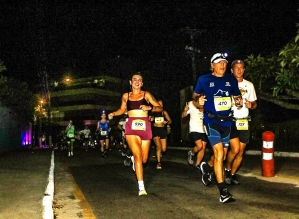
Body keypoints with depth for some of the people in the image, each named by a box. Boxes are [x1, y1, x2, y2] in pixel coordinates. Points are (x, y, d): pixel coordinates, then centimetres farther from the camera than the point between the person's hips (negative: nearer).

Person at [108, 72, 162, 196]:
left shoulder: (146, 94, 5)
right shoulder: (126, 96, 9)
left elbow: (159, 108, 4)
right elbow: (122, 109, 25)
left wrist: (149, 108, -14)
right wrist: (113, 114, 6)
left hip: (144, 126, 1)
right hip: (131, 127, -1)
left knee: (144, 159, 6)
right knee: (138, 156, -16)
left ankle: (134, 159, 44)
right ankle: (141, 187, -11)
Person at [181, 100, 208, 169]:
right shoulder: (191, 104, -8)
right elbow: (183, 115, -6)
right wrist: (185, 110, -28)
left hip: (203, 130, 4)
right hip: (194, 129, -4)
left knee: (203, 148, 3)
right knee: (199, 146, -17)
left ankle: (197, 164, 18)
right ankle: (191, 153, 15)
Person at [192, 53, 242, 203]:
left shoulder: (231, 80, 5)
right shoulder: (204, 80, -4)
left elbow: (237, 96, 15)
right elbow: (195, 96, 8)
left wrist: (239, 102, -8)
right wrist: (198, 102, -14)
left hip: (226, 121, 5)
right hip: (211, 121, -5)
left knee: (221, 154, 16)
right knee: (219, 154, -15)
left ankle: (206, 167, 48)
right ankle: (223, 192, -9)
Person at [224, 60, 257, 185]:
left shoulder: (249, 85, 10)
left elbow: (254, 103, 15)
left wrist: (251, 105, -6)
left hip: (244, 121, 5)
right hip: (230, 120, -4)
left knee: (241, 152, 6)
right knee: (235, 149, -16)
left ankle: (232, 175, 23)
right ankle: (227, 169, 11)